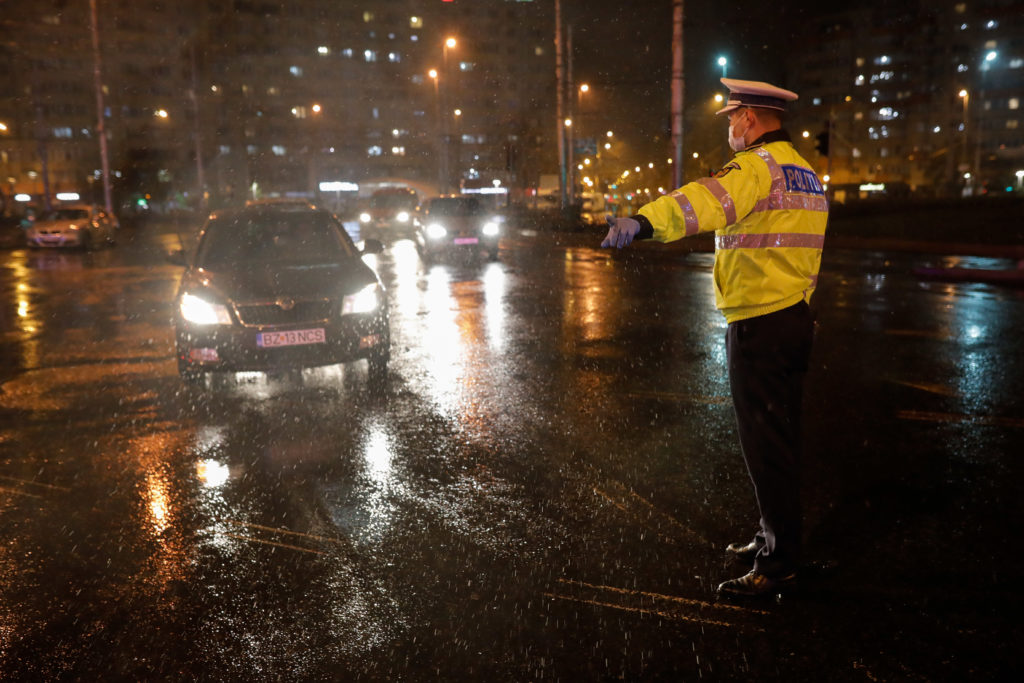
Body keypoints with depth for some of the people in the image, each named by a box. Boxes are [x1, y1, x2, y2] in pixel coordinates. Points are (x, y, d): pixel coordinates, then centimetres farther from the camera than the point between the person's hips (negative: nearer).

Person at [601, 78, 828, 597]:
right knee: (779, 440, 18)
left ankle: (778, 563, 8)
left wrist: (644, 222, -49)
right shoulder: (804, 171, 17)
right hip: (796, 316, 10)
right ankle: (774, 539, 33)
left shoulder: (757, 166, -15)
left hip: (759, 325, -10)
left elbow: (709, 200, -36)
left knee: (765, 444, -2)